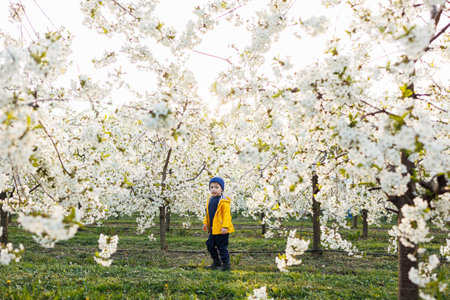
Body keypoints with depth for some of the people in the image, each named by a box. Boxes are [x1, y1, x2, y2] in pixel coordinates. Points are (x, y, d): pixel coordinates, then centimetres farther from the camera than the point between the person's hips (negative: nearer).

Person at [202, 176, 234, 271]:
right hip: (213, 229, 9)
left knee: (222, 247, -3)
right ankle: (216, 262, 32)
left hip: (221, 230, -9)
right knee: (210, 245, 17)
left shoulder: (224, 201, -16)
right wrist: (205, 223, 18)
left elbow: (227, 214, -19)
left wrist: (225, 226, -24)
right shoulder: (210, 199, 10)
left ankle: (226, 265, 9)